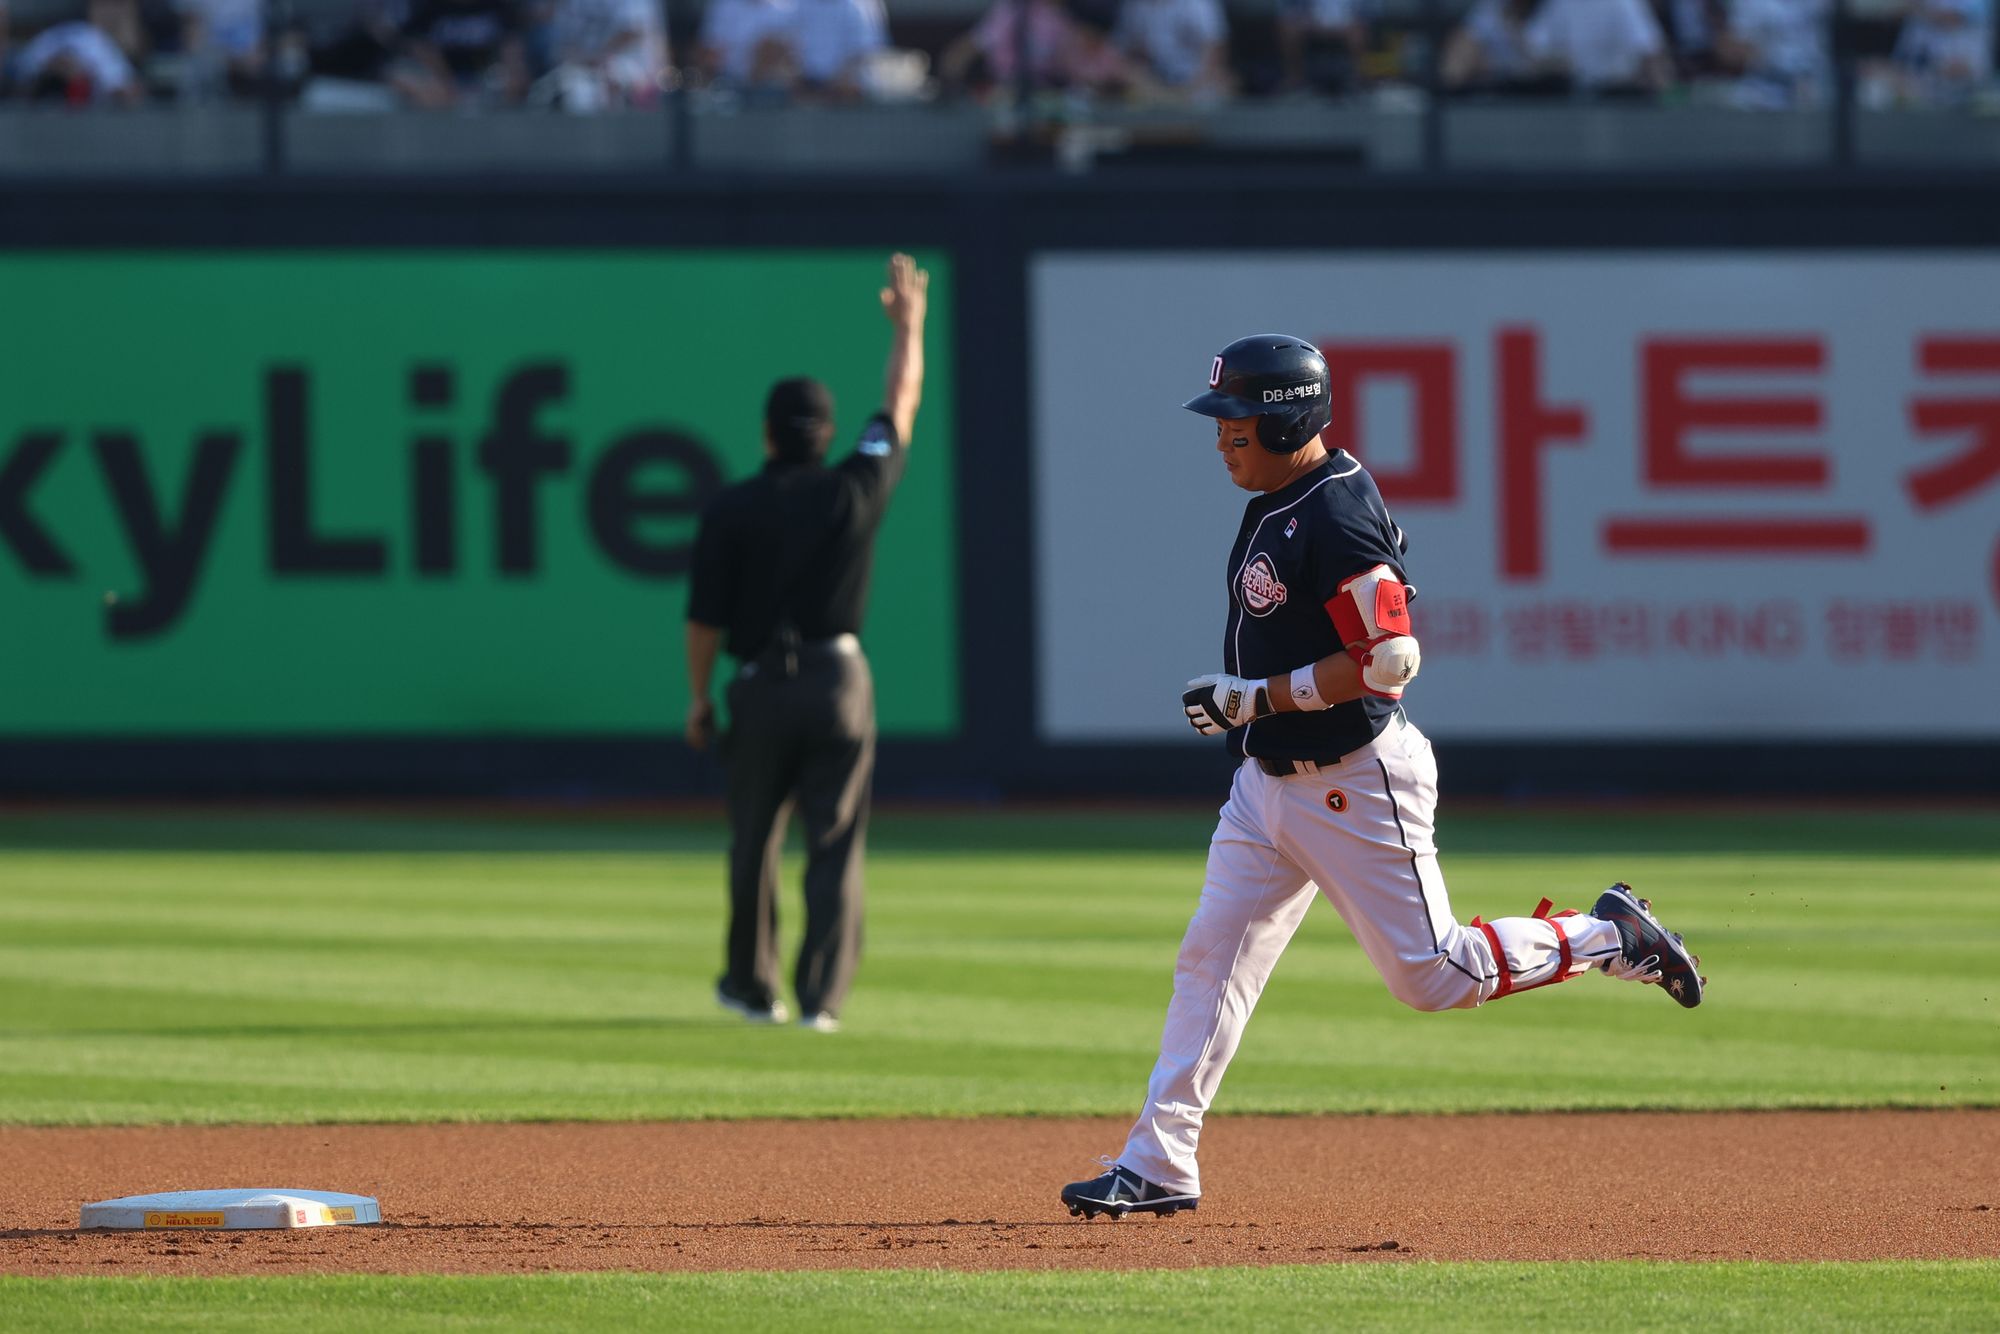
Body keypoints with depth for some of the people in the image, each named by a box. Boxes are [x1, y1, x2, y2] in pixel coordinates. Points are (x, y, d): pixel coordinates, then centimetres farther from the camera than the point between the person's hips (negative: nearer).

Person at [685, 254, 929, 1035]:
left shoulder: (731, 510, -6)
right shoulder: (855, 492, -2)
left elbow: (704, 618, -5)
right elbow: (901, 409, 13)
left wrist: (699, 699, 8)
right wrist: (908, 326, 27)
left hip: (760, 690, -1)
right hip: (840, 683, 1)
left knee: (754, 841, 15)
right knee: (834, 845, 1)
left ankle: (752, 986, 25)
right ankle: (821, 997, -6)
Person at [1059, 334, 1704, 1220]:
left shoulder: (1335, 519, -22)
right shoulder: (1276, 505, 8)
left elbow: (1391, 657, -27)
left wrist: (1259, 698, -23)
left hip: (1355, 782, -9)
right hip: (1270, 778, 9)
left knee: (1431, 975, -2)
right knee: (1210, 959, 4)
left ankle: (1611, 939, 15)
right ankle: (1159, 1166, 5)